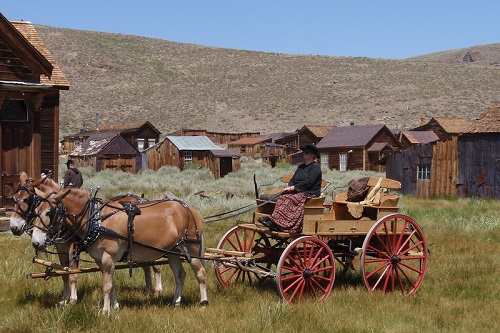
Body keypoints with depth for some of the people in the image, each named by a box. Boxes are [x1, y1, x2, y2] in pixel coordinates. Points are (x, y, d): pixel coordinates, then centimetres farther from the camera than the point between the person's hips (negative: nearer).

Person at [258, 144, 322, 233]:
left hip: (310, 193, -8)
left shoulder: (315, 167, -3)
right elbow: (293, 180, 20)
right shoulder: (301, 167, 24)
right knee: (283, 196, -21)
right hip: (297, 192, 8)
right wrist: (290, 187, -3)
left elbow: (308, 182, -14)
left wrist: (294, 187, -16)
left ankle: (274, 221, -41)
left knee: (290, 199, -32)